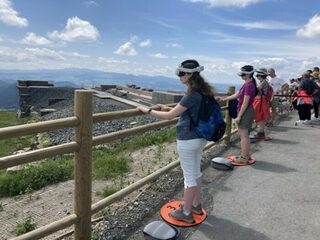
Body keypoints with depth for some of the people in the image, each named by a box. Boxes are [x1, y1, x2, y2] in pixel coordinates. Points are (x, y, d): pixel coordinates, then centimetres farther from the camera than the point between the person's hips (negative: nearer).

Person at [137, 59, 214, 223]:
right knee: (196, 172, 21)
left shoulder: (192, 95, -23)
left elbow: (169, 116, -20)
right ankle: (196, 205, 37)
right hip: (200, 137, 9)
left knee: (189, 176, 5)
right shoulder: (203, 92, 4)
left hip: (188, 140, -9)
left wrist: (148, 111, -10)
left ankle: (186, 213, 22)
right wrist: (170, 109, 15)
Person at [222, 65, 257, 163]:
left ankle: (244, 157, 8)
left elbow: (245, 103, -21)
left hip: (246, 112, -10)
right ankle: (246, 154, 28)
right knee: (244, 134, 17)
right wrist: (224, 99, 23)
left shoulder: (249, 86, -20)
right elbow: (236, 95, 20)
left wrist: (239, 116, -18)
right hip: (246, 112, 10)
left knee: (244, 135, -2)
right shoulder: (247, 84, 12)